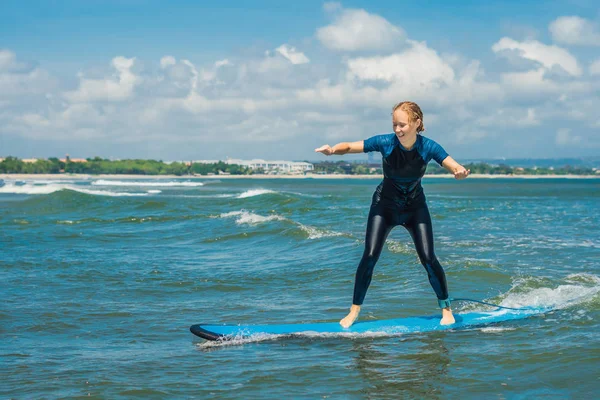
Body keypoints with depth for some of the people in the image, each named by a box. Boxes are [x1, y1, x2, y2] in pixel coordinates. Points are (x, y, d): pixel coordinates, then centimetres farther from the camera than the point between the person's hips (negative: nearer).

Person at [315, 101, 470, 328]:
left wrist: (460, 172, -54)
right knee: (370, 257, -11)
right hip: (385, 205, 0)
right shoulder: (385, 143, -22)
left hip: (415, 207, 0)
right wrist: (333, 150, -45)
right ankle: (354, 311, 1)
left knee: (428, 258, -10)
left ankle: (446, 310, 7)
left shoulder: (428, 147, -21)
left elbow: (454, 166, -29)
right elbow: (349, 147, -23)